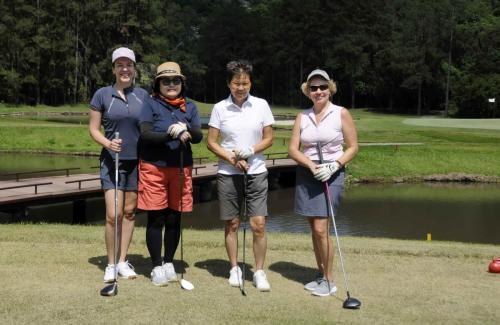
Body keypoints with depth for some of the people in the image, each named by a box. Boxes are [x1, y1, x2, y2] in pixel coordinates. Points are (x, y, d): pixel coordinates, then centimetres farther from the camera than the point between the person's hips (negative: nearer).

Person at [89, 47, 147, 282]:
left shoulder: (143, 95, 6)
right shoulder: (102, 95, 0)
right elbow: (93, 128, 2)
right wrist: (108, 143, -17)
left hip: (137, 161, 3)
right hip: (112, 161, -3)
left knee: (130, 212, 8)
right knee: (113, 215, -8)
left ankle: (123, 261, 19)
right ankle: (111, 264, 7)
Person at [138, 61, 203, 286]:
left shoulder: (189, 107, 9)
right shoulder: (151, 105, 0)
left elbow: (198, 137, -1)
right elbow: (146, 134, -12)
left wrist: (186, 128, -22)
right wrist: (171, 134, -26)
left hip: (181, 168, 3)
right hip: (154, 168, -3)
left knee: (174, 219, 9)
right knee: (156, 220, 1)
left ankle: (169, 263, 24)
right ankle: (157, 267, 11)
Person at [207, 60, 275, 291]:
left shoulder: (261, 105, 1)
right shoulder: (220, 108, -1)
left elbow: (268, 138, 4)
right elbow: (211, 142, 1)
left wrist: (251, 150, -13)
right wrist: (232, 158, -12)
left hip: (256, 172, 0)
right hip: (228, 173, 0)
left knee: (258, 224, -5)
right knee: (231, 224, 7)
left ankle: (259, 272, 7)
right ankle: (234, 268, 22)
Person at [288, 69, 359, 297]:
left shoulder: (341, 114, -2)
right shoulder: (302, 117, 8)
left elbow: (353, 147, 0)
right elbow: (292, 149, 4)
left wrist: (334, 165, -14)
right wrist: (312, 165, -12)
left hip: (331, 175, -4)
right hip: (306, 173, 4)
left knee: (320, 228, -11)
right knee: (314, 228, 9)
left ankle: (329, 280, 2)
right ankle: (320, 274, 22)